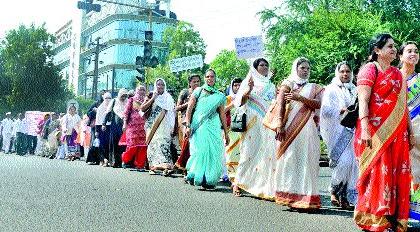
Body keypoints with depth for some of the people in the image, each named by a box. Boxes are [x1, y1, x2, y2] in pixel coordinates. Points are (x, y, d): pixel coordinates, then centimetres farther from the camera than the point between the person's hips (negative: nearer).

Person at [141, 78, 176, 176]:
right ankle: (152, 166, 5)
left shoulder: (168, 98, 12)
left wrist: (172, 126, 2)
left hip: (164, 126, -1)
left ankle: (166, 167, -27)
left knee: (163, 143, -16)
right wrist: (152, 98, -6)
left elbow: (172, 113, 11)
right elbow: (142, 108, -1)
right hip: (152, 125, 1)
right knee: (153, 144, -3)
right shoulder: (151, 96, 10)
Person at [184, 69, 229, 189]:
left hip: (214, 126, 2)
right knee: (200, 150, -11)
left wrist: (226, 132, 13)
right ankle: (198, 177, 0)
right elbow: (189, 109, 3)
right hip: (199, 125, -2)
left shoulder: (219, 96, 14)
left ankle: (209, 179, 4)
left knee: (213, 151, -5)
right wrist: (188, 125, -7)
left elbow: (222, 114, 15)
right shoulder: (198, 91, 8)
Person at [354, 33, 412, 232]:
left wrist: (410, 131, 15)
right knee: (378, 173, -6)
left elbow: (403, 105, 19)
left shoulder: (397, 74, 19)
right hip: (376, 132, -6)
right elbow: (363, 101, -11)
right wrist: (364, 129, -22)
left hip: (397, 133, 6)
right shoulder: (369, 69, -1)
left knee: (397, 174, 5)